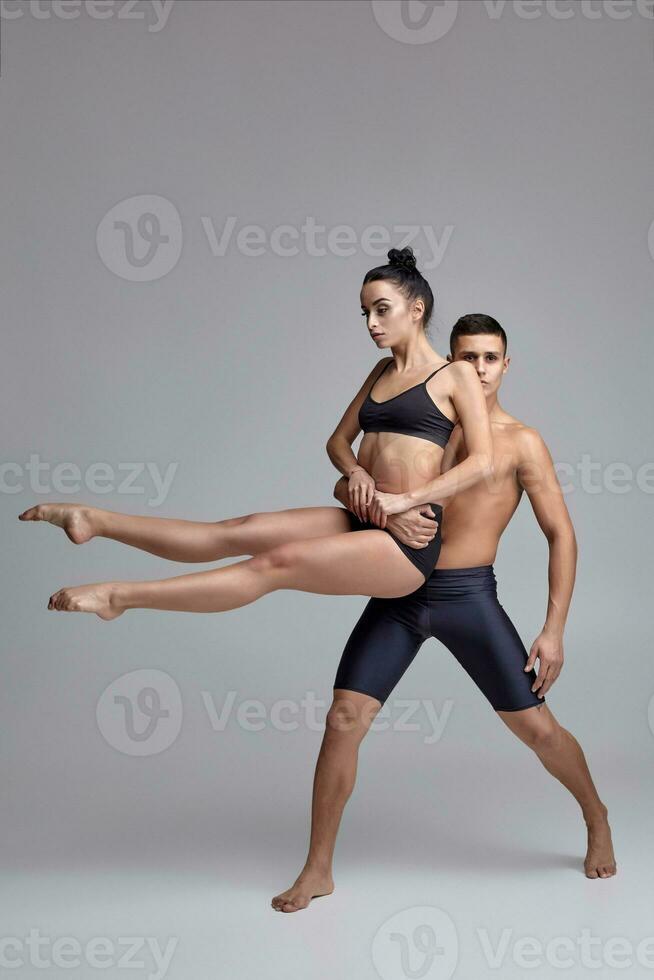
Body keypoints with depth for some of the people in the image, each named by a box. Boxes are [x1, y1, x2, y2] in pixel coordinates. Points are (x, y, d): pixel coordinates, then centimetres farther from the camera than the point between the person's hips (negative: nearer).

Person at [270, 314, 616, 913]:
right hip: (399, 594, 3)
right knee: (343, 720, -6)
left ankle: (597, 821, 35)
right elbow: (345, 488, 4)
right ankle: (318, 870, 9)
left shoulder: (521, 442, 0)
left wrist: (554, 630, -8)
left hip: (468, 597, -2)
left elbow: (561, 535, -1)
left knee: (537, 727, 4)